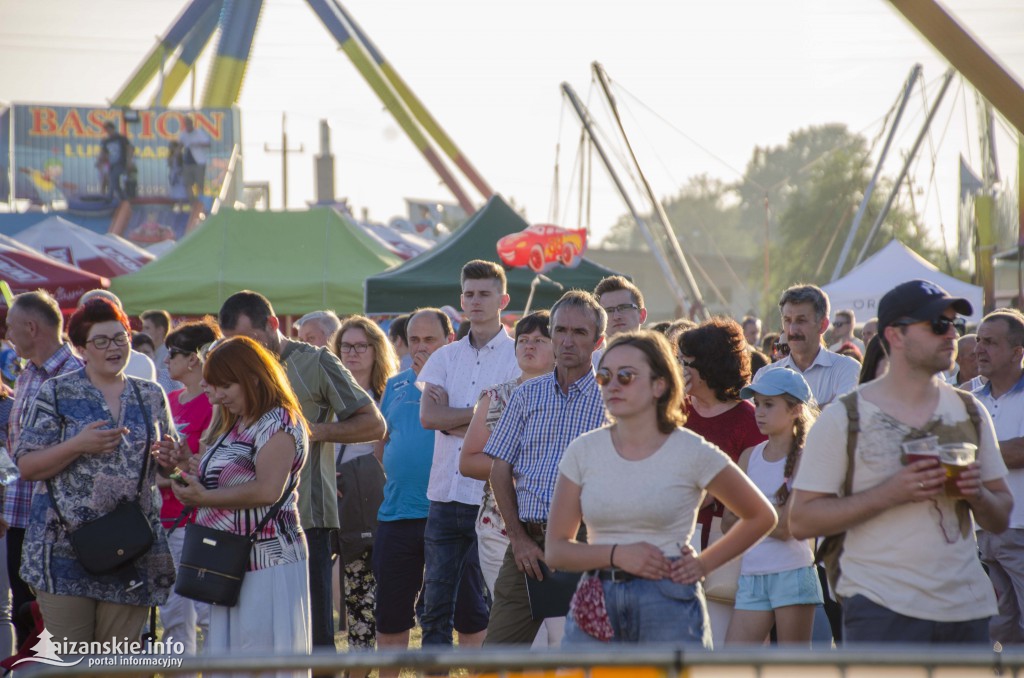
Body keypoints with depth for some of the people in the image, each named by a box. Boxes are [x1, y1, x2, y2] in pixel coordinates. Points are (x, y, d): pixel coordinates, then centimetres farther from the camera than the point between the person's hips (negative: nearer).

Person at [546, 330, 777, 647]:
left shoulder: (692, 453, 0)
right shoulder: (583, 451, 7)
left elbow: (761, 516, 11)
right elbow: (556, 549, 6)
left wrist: (704, 564, 2)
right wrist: (617, 554, -10)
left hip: (670, 606, -3)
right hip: (596, 605, 3)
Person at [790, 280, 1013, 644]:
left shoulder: (970, 411, 12)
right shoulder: (844, 417, -3)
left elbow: (1000, 519, 16)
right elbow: (801, 521, -8)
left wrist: (978, 494, -8)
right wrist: (890, 493, -18)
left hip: (967, 609, 5)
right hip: (881, 611, -5)